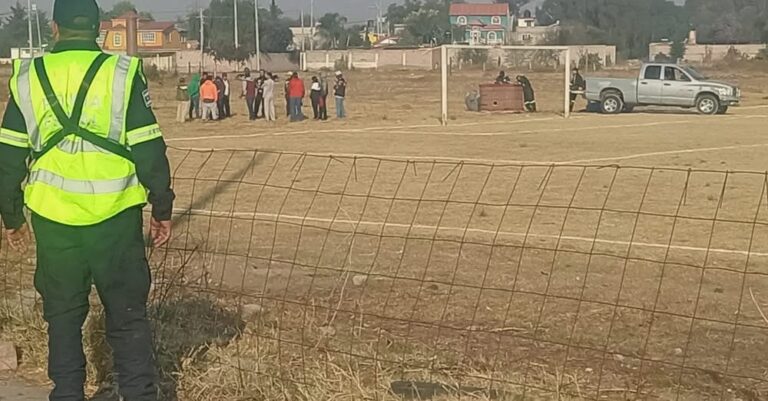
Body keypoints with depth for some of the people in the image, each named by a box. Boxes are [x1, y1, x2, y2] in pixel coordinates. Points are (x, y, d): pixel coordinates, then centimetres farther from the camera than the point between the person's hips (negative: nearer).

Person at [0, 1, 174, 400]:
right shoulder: (123, 73, -4)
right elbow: (148, 150, -5)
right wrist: (162, 208, 4)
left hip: (53, 218, 2)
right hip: (115, 217, -2)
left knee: (62, 316, 15)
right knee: (128, 316, 9)